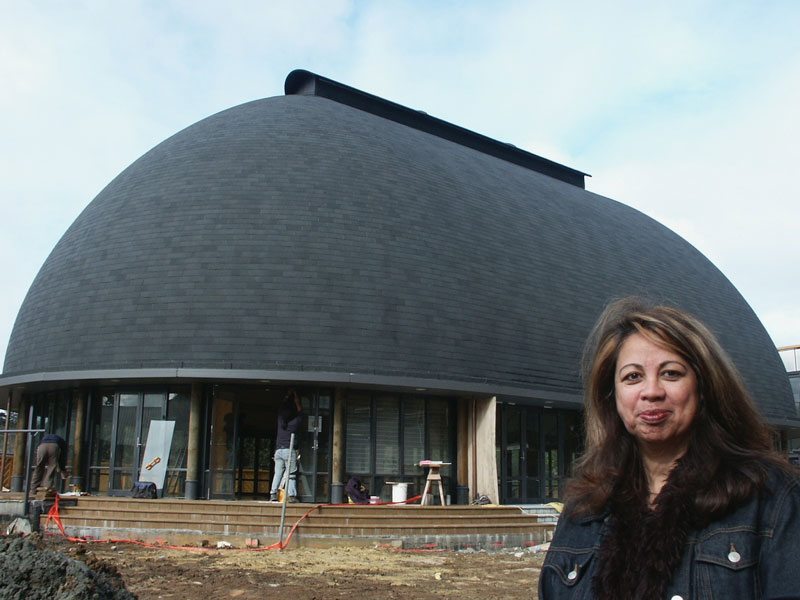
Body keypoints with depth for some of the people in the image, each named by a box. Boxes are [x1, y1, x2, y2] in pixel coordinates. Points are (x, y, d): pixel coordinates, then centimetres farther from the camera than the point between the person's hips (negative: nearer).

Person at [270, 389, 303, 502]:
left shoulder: (280, 420, 6)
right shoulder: (296, 422, -1)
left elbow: (282, 406, 23)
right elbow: (299, 408, 16)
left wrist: (288, 396, 36)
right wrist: (295, 396, 28)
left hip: (278, 450, 3)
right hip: (290, 451, -3)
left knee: (277, 473, 6)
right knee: (292, 475, 0)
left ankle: (273, 493, -1)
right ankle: (292, 495, -5)